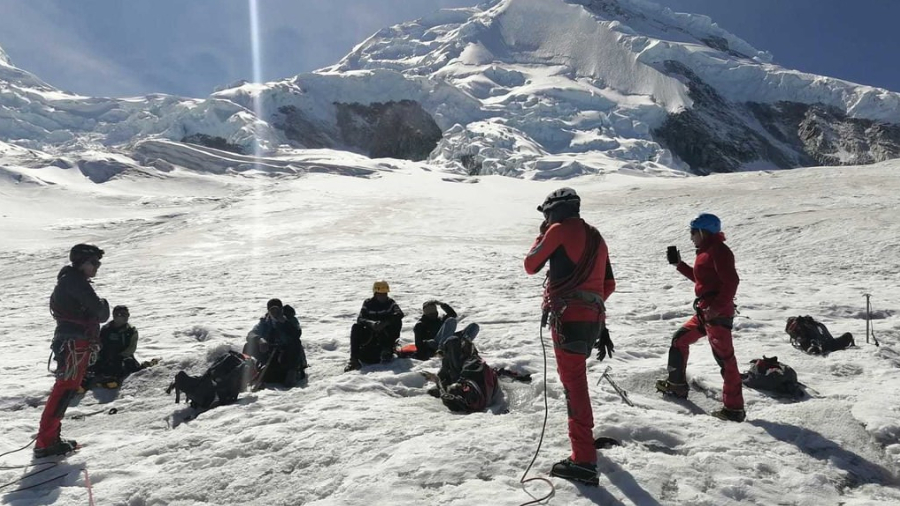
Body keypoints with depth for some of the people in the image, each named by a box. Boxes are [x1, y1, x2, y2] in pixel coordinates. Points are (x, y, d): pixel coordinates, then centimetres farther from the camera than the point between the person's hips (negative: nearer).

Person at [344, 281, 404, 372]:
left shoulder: (390, 302, -1)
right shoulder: (368, 303, 0)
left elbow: (399, 314, -21)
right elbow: (360, 319, -14)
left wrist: (385, 323, -38)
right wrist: (371, 323, -37)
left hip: (386, 336, 0)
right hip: (370, 335, 1)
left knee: (397, 322, -25)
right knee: (356, 327, -25)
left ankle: (387, 350, -20)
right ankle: (354, 359, -26)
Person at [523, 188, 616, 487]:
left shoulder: (560, 230, -3)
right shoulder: (596, 238, 19)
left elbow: (531, 266, 5)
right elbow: (608, 284, 19)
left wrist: (541, 235, 17)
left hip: (568, 316, -8)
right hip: (593, 319, 9)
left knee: (574, 382, -10)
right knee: (573, 375, 27)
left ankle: (584, 461, -11)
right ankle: (582, 434, 44)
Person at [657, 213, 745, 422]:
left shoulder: (718, 251, -14)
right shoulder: (705, 252, 17)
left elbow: (731, 281, -23)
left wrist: (717, 307, -26)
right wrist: (679, 264, 23)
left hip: (718, 313, -11)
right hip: (704, 312, 11)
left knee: (724, 358, -8)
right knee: (679, 340, 20)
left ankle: (734, 408, -3)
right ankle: (677, 384, 32)